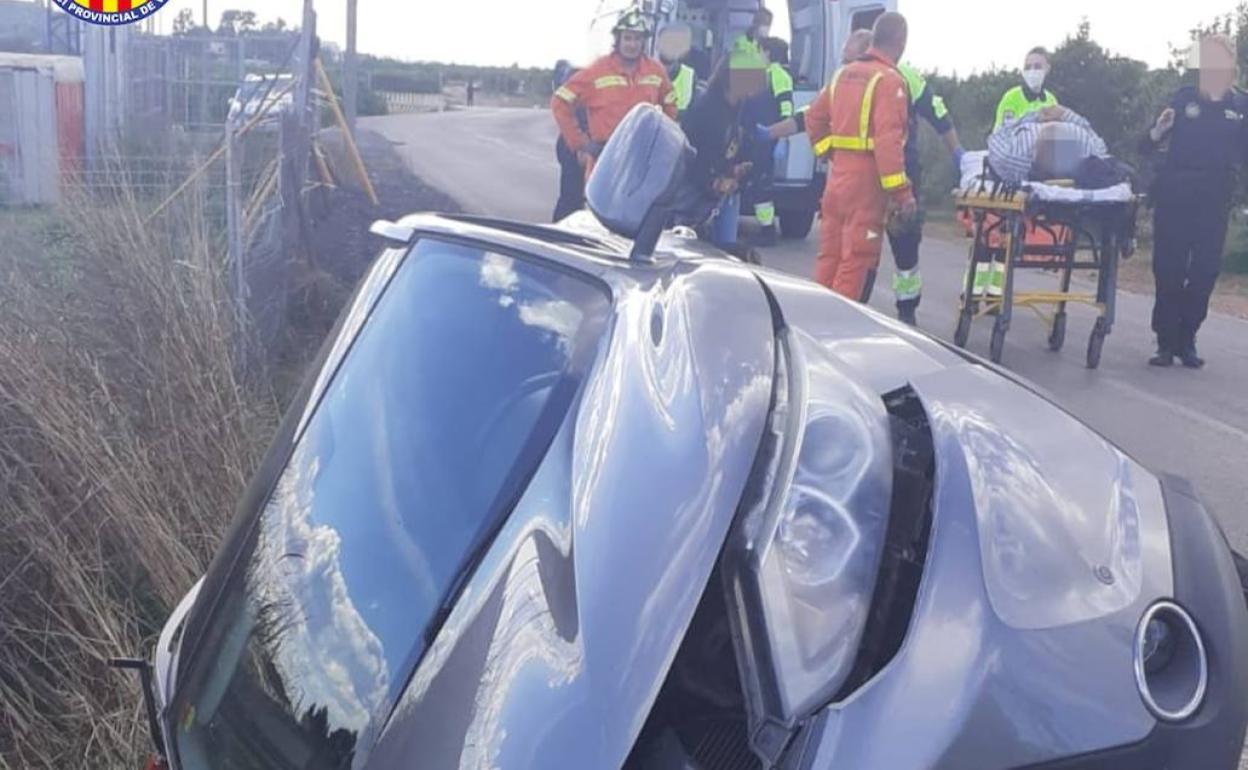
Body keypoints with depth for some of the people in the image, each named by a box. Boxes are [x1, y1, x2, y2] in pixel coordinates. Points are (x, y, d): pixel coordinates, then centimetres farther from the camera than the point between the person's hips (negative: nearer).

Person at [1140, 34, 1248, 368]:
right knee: (1169, 268, 0)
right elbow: (1147, 146, 1)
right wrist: (1158, 131, -18)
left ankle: (1186, 339, 14)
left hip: (1214, 199, 1)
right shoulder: (1184, 98, 1)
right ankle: (1166, 340, 7)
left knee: (1205, 269, 3)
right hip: (1174, 194, -1)